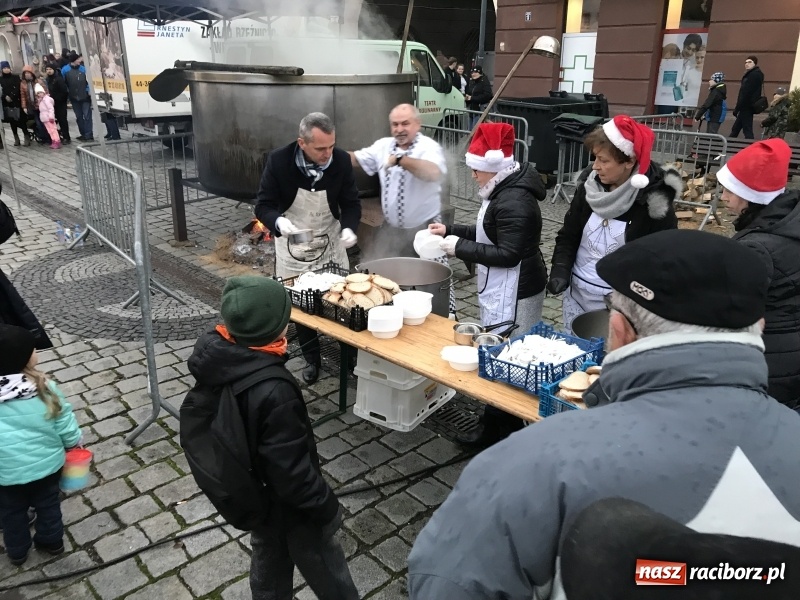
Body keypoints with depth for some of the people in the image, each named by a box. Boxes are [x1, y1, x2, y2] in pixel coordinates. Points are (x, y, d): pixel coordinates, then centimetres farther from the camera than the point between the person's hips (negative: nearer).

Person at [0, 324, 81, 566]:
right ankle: (51, 541, 41)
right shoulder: (44, 387, -20)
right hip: (47, 463, 0)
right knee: (48, 504, 24)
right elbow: (64, 422, -9)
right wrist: (74, 441, 9)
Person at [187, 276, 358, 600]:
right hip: (286, 501, -7)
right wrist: (326, 506, -13)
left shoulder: (216, 356, -16)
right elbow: (292, 469, -30)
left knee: (268, 558, 30)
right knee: (322, 563, 20)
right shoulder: (273, 393, -40)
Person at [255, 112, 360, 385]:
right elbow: (263, 205, -15)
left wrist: (349, 228, -27)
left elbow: (351, 203, -6)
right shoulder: (278, 161, -20)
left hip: (331, 244, 1)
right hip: (293, 246, -1)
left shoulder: (341, 160, -15)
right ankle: (312, 359, 26)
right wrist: (278, 222, -38)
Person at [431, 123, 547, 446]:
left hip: (513, 291, -10)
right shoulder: (506, 190, 9)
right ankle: (499, 424, 28)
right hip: (503, 288, 10)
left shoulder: (513, 201, -23)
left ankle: (500, 428, 12)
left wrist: (460, 247, -18)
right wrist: (451, 230, 13)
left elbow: (508, 253, -25)